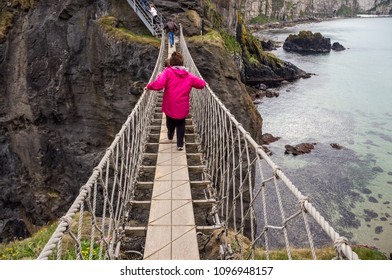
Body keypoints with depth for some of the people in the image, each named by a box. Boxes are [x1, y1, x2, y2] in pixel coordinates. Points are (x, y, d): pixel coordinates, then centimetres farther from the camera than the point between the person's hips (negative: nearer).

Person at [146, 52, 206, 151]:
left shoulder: (168, 72, -14)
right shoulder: (189, 76, -5)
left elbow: (158, 85, -28)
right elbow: (202, 84, 5)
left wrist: (149, 86, -11)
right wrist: (203, 82, 27)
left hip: (169, 107, 0)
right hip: (182, 108, 0)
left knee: (170, 123, 29)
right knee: (180, 125, 25)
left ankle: (170, 136, 55)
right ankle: (180, 144, 29)